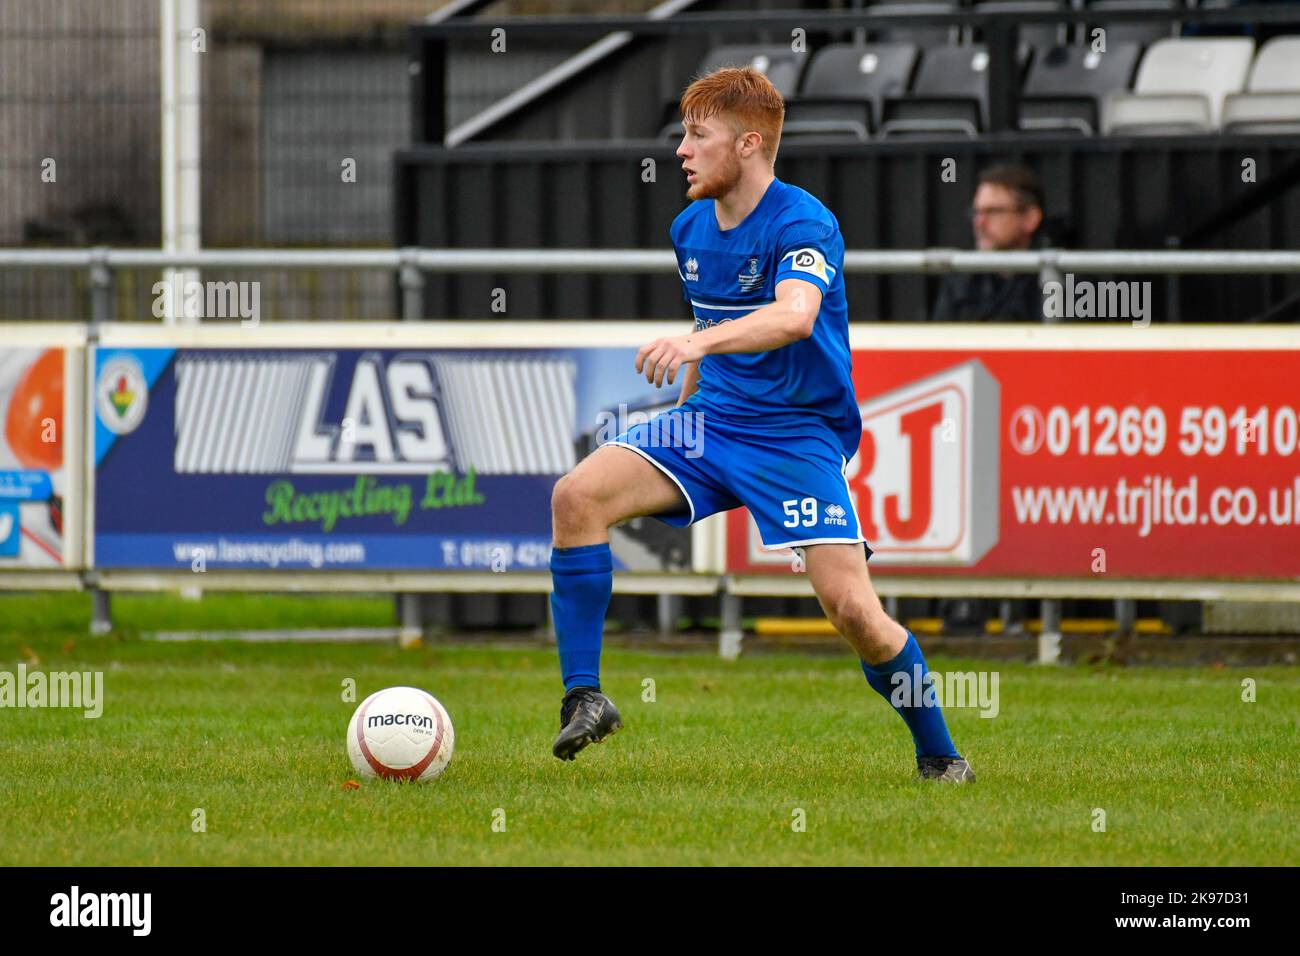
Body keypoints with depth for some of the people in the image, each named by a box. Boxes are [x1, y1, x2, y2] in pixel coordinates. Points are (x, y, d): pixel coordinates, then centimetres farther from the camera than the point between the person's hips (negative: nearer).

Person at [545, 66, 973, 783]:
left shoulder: (803, 224, -17)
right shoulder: (690, 229, 7)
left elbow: (794, 317, -38)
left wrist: (697, 342, -52)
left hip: (800, 435, -6)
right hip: (711, 421, 6)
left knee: (851, 608, -18)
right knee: (577, 495, -18)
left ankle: (937, 752, 6)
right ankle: (583, 697, -14)